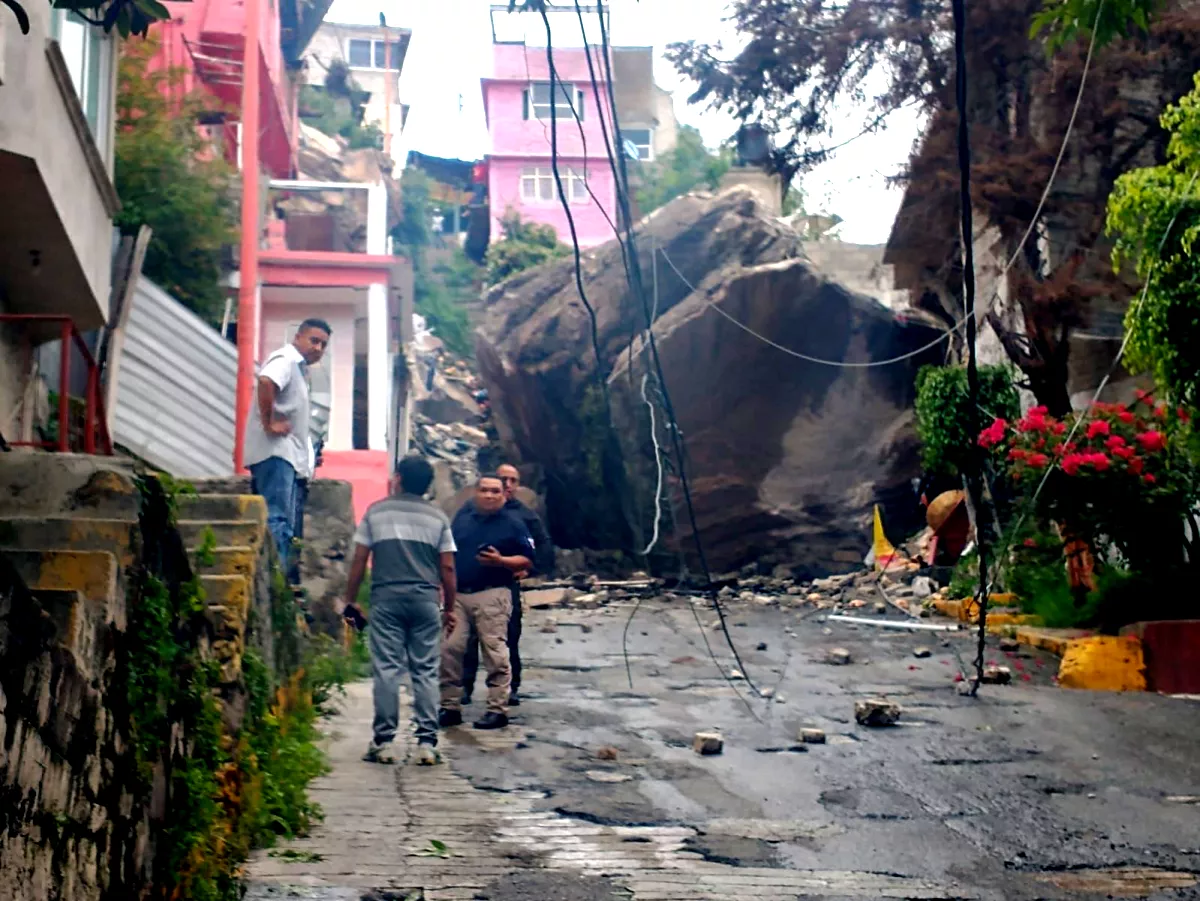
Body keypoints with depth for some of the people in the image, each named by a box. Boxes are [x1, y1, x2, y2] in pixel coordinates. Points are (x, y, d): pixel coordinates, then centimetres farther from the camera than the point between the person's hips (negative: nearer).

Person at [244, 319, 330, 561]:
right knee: (276, 520, -15)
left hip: (285, 453, 11)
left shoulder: (297, 366, 23)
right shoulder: (286, 359, -8)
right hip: (274, 452, -11)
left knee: (283, 523, 11)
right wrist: (269, 424, -24)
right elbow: (266, 381, -30)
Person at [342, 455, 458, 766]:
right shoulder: (437, 518, 7)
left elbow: (359, 560, 4)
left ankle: (383, 742, 1)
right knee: (426, 672, 4)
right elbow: (447, 568, 5)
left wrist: (349, 600, 11)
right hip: (425, 600, 1)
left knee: (386, 669, 1)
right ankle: (427, 743, 1)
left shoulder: (376, 512, 6)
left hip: (386, 599, 0)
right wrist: (449, 609, 13)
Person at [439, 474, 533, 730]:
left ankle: (498, 710, -2)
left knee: (495, 653, -6)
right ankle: (450, 707, 9)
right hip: (458, 594, 4)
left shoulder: (513, 524, 3)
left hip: (492, 595, -4)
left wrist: (500, 561, -16)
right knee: (449, 650, 0)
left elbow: (527, 561, 1)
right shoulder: (462, 517, 14)